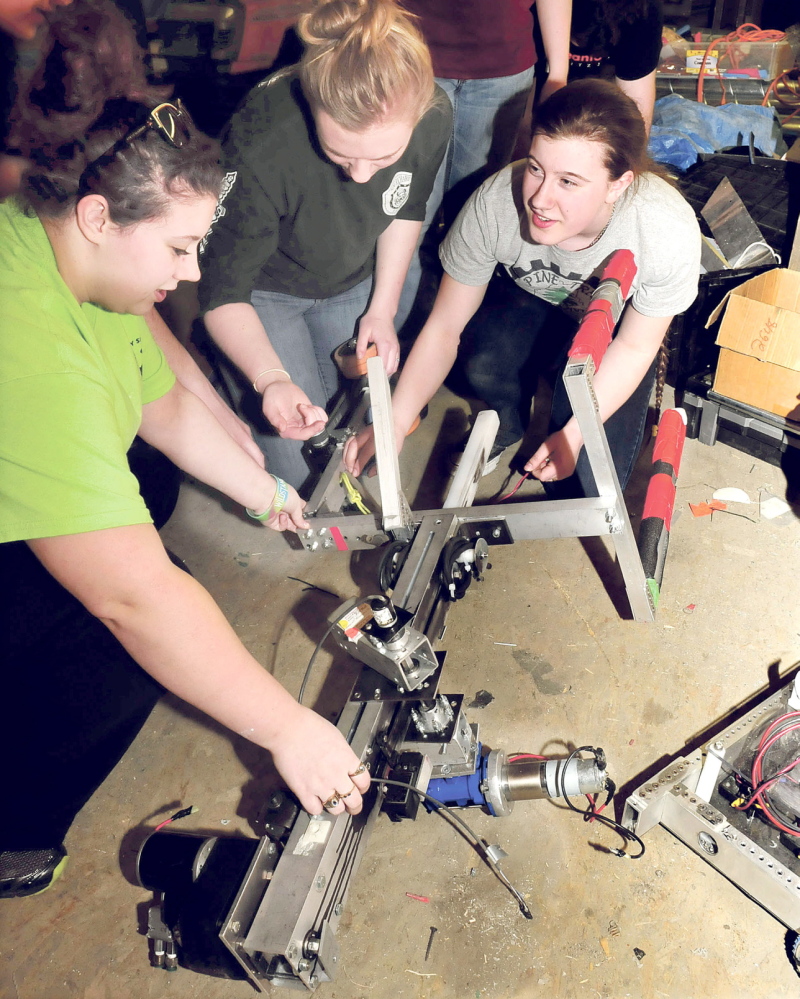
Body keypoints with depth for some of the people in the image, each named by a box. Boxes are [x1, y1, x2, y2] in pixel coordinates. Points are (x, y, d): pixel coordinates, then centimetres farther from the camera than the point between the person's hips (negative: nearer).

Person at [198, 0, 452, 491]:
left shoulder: (434, 115, -25)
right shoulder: (263, 147, -39)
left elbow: (406, 211, -2)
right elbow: (223, 294, -30)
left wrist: (383, 308, -5)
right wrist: (271, 378, -47)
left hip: (355, 281, 4)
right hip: (265, 289, -4)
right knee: (297, 466, -9)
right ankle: (227, 361, 17)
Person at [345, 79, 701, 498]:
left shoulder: (670, 234, -36)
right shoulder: (493, 204, -34)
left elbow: (634, 347, -18)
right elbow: (443, 326, -23)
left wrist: (575, 435, -21)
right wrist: (394, 424, -31)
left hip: (617, 317, -1)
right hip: (528, 296, 2)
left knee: (586, 484, -17)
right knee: (484, 365, -31)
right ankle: (506, 427, 4)